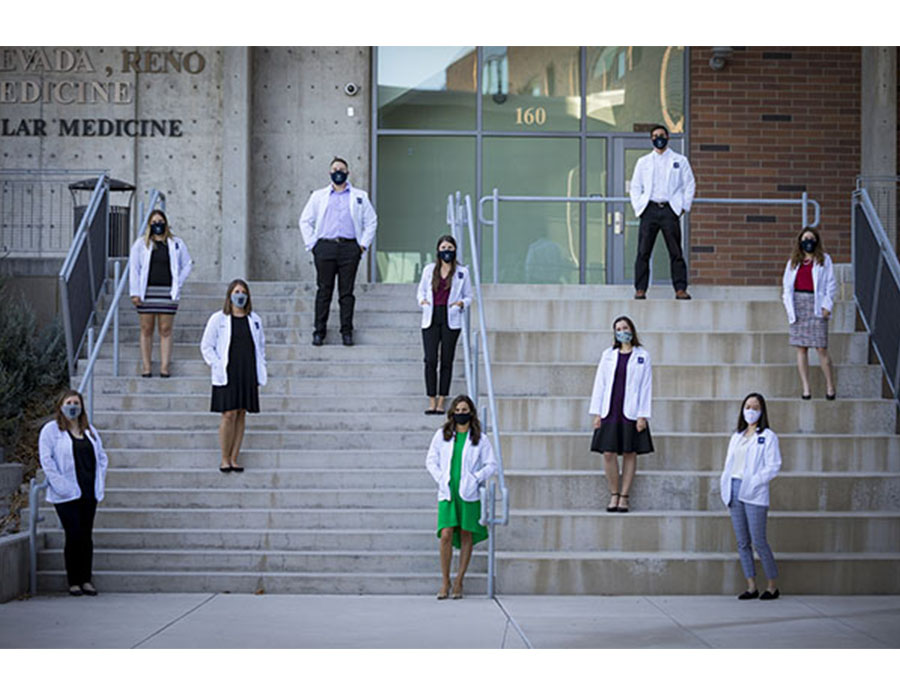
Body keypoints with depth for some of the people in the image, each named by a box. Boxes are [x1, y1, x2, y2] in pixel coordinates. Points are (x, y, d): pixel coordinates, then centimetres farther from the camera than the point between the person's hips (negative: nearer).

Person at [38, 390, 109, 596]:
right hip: (67, 494, -5)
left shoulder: (89, 430, 16)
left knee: (86, 535, 5)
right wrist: (61, 485, -15)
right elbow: (47, 460, -8)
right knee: (74, 535, -8)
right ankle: (73, 581, 1)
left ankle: (86, 579, 11)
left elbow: (101, 457, 19)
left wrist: (99, 483, 7)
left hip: (89, 494, 5)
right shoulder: (51, 430, -1)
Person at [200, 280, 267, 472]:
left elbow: (260, 346, 19)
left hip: (248, 375, 4)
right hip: (227, 375, -4)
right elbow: (206, 346, 2)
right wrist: (218, 366, -9)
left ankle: (234, 459, 9)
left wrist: (260, 373, 9)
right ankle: (225, 459, 0)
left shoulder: (254, 320, 11)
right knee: (229, 415, -10)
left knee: (241, 415, 4)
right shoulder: (218, 319, 0)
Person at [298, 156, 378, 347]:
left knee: (347, 292, -1)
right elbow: (305, 221, 14)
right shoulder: (319, 196, 14)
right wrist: (311, 244, 3)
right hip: (325, 247, 0)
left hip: (349, 247, 0)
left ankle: (347, 331, 4)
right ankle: (319, 331, 2)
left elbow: (371, 221, 14)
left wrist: (363, 244, 4)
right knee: (324, 290, -1)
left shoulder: (359, 196, 13)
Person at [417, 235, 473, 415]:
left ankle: (441, 402, 6)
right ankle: (431, 402, -1)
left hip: (451, 320, -1)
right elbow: (421, 291, 17)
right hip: (431, 318, 1)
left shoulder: (462, 272, 6)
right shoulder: (429, 270, 10)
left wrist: (461, 303, -11)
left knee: (446, 361, 0)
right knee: (430, 360, -7)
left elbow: (468, 297, 11)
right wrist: (422, 301, -5)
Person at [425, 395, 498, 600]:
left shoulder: (480, 438, 5)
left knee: (466, 536, 1)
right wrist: (441, 479, -2)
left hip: (469, 494, 0)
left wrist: (475, 479, -8)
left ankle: (459, 582, 11)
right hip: (447, 492, 0)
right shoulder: (442, 435, 8)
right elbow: (431, 460, 12)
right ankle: (445, 581, -1)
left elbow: (491, 465, 6)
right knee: (446, 535, -12)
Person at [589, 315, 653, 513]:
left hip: (631, 413, -2)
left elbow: (646, 386, 1)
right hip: (610, 412, 2)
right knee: (608, 453, -3)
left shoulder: (642, 356, 4)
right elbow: (600, 383, 9)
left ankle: (624, 497, 7)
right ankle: (614, 495, 8)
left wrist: (642, 415, -7)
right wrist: (597, 412, 1)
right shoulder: (608, 355, 9)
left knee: (629, 453, 1)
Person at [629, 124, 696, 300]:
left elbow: (689, 185, 11)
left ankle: (680, 289, -4)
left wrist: (684, 207, 1)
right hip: (649, 210, 1)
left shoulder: (680, 160, 13)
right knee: (643, 252, -4)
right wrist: (638, 207, 4)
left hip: (670, 209, -1)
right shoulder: (643, 162, 17)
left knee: (676, 252, -5)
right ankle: (640, 289, -2)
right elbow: (635, 187, 17)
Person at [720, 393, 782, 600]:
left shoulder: (768, 437, -1)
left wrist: (754, 482, -16)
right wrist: (725, 483, 4)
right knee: (742, 542, 6)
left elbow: (773, 466, -8)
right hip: (735, 491, 6)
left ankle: (772, 586, 4)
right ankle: (751, 587, 11)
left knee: (758, 541, -7)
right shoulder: (736, 436, 18)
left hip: (754, 495, -6)